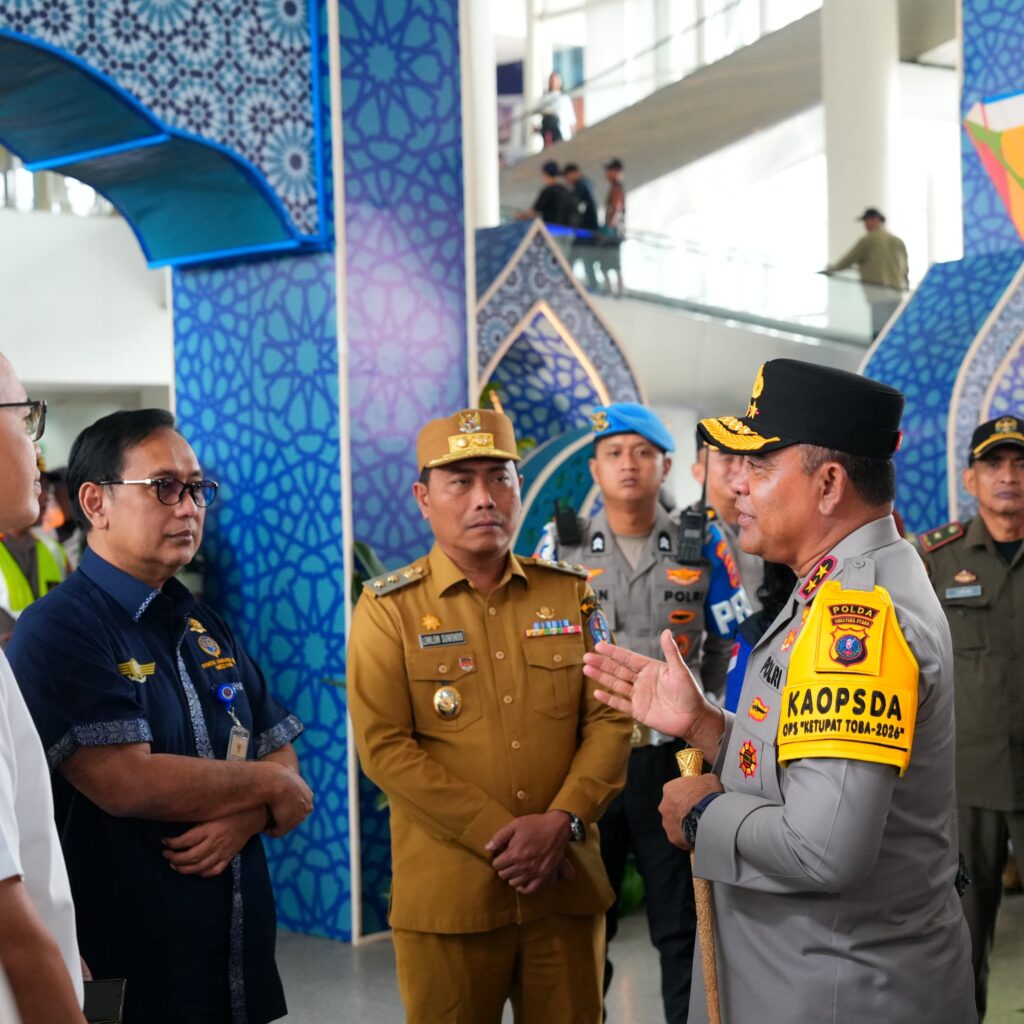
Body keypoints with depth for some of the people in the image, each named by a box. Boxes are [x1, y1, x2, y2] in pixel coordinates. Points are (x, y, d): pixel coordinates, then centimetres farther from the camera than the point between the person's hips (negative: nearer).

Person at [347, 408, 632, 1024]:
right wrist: (498, 834, -14)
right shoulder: (389, 608, -1)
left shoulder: (573, 592, 7)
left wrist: (560, 822, -13)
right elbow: (384, 747, -9)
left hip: (566, 885, 3)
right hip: (446, 895, -2)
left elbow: (610, 720, 3)